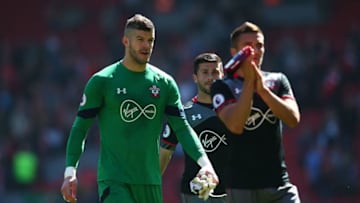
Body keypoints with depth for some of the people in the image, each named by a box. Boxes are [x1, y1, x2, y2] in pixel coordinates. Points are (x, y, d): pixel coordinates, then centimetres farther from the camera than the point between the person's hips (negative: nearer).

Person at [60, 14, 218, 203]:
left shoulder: (165, 83, 8)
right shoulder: (101, 81, -2)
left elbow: (182, 128, 7)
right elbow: (80, 127, 1)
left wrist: (204, 161, -9)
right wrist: (70, 170, -9)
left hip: (150, 182, 4)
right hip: (113, 179, -4)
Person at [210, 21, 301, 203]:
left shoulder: (278, 81, 11)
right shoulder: (223, 86, 0)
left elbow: (293, 119, -4)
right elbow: (235, 126, -16)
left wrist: (263, 89, -14)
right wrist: (249, 82, -15)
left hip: (280, 183, 3)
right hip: (242, 186, -3)